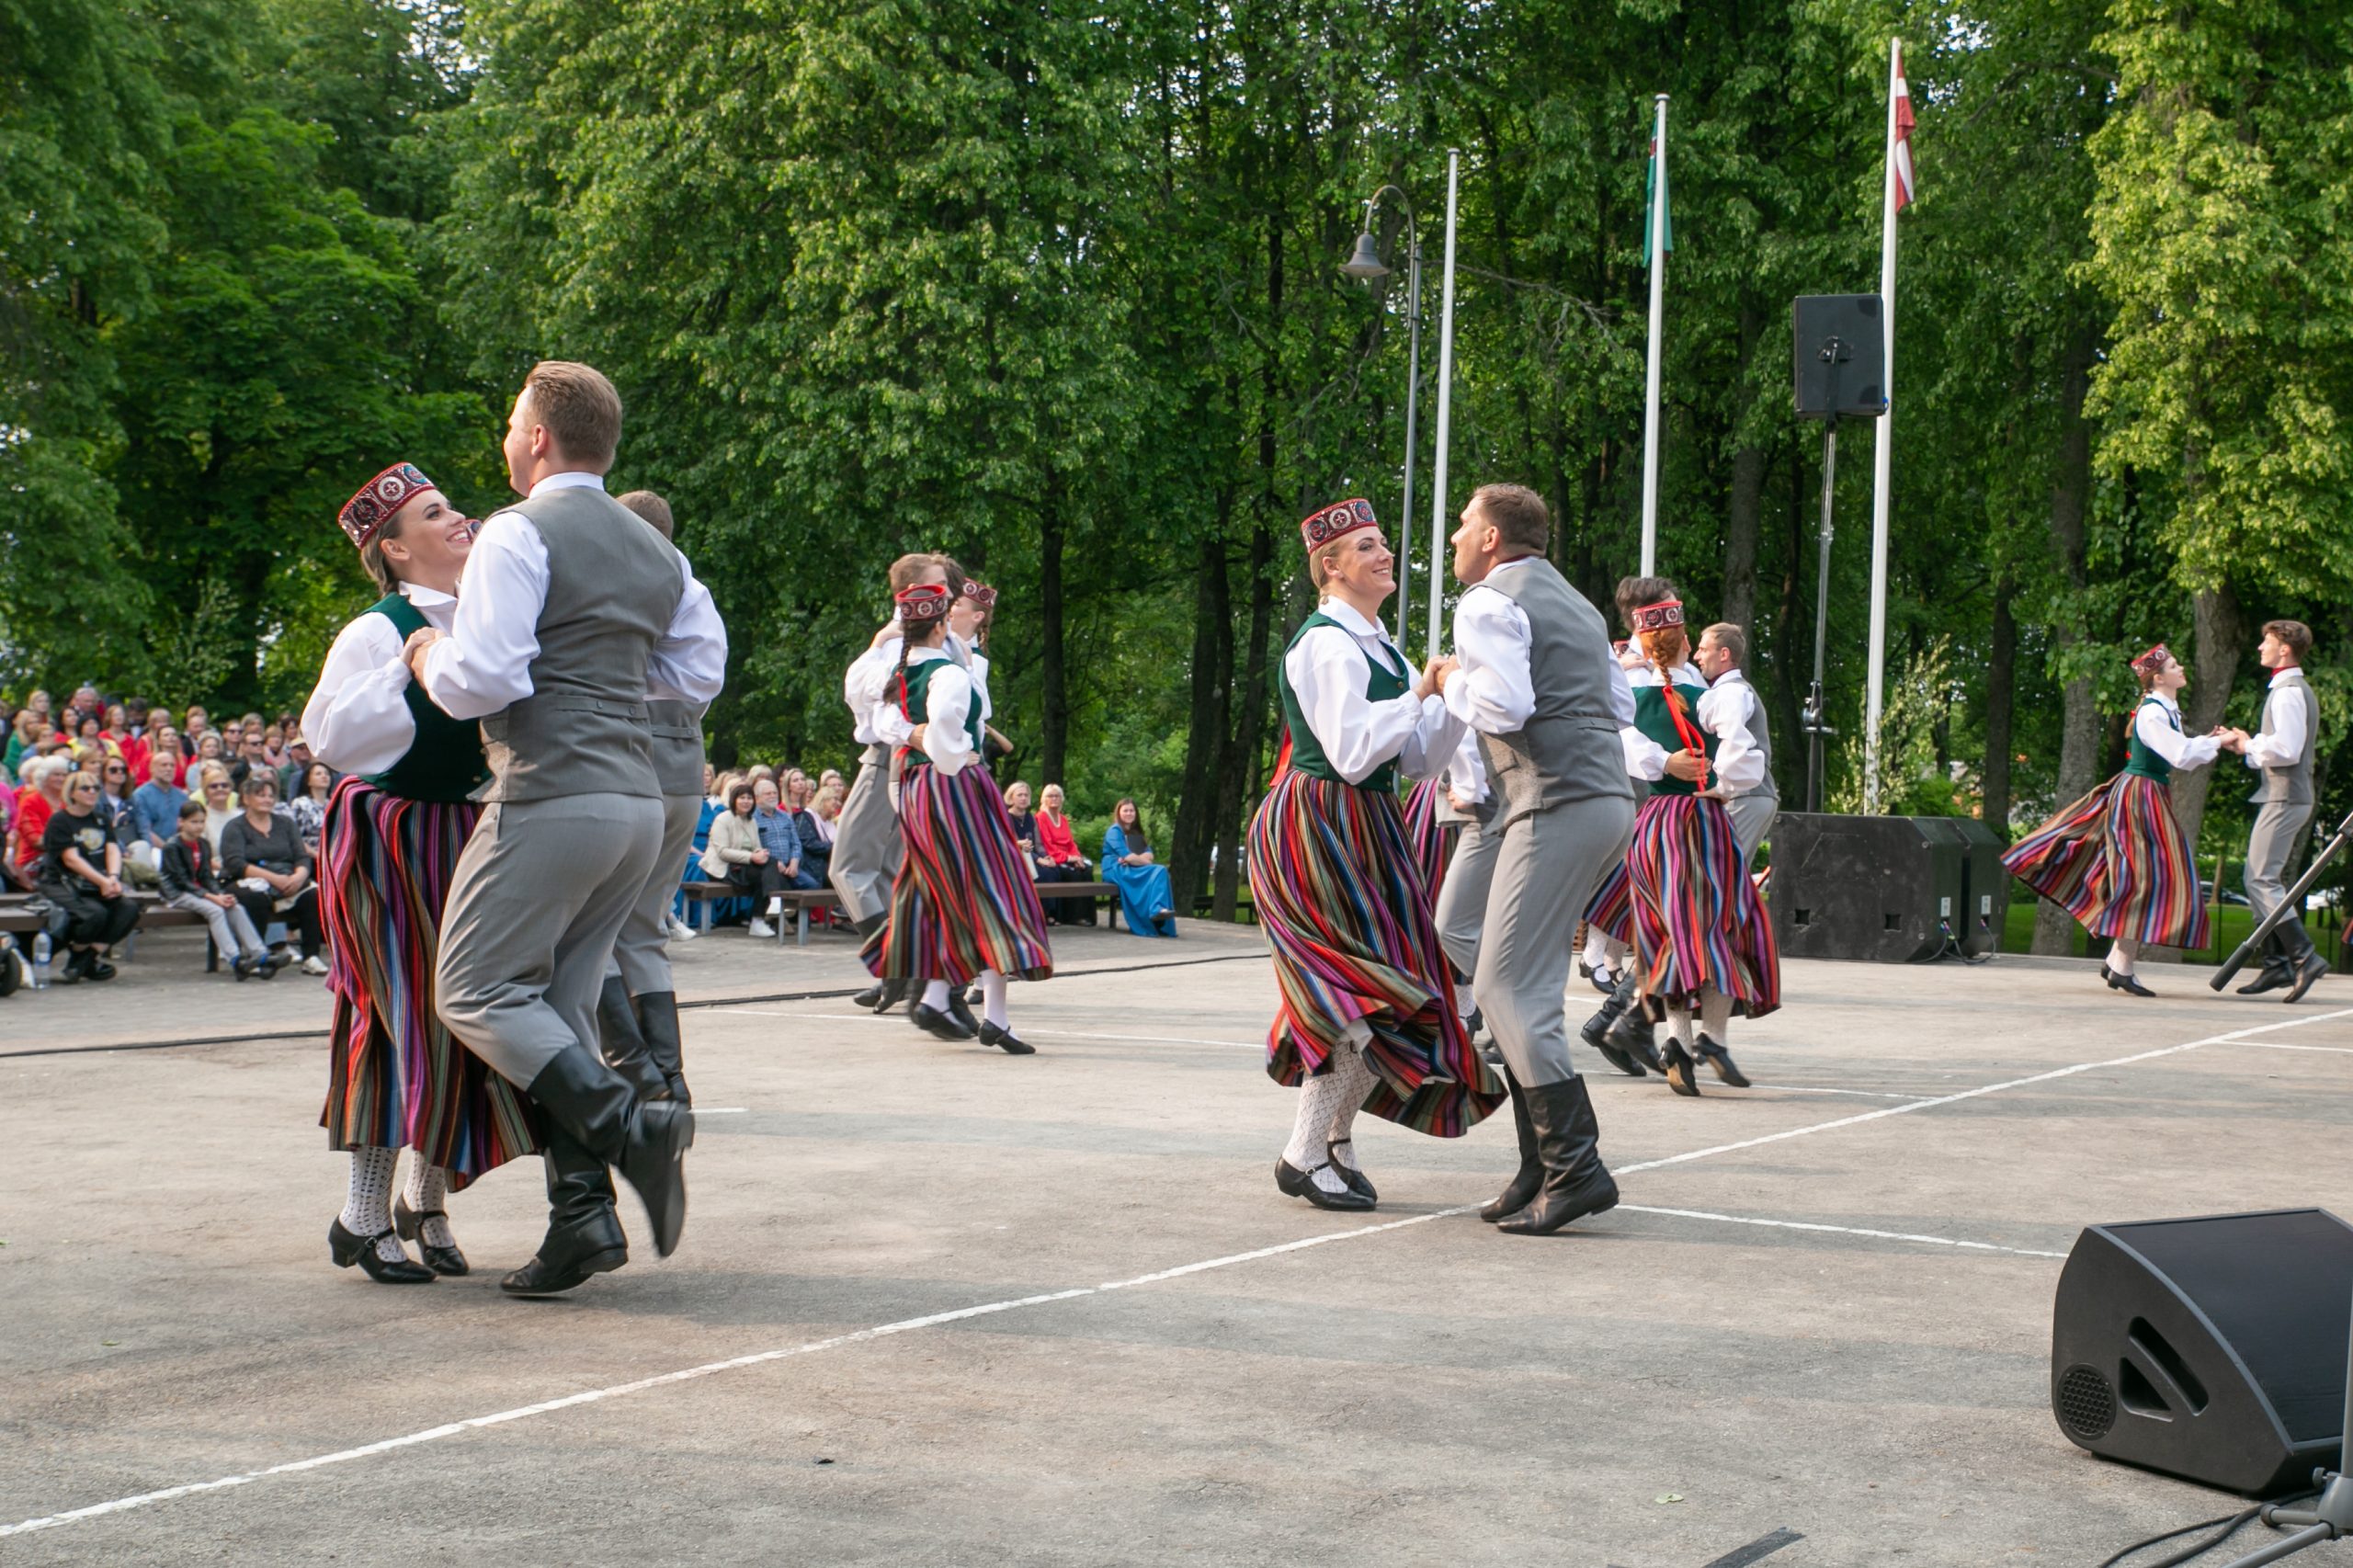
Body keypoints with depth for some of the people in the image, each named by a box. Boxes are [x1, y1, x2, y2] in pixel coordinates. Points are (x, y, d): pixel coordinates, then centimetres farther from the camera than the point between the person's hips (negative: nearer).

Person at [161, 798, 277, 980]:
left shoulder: (204, 845, 12)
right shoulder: (172, 847, -9)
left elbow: (207, 877, 8)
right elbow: (182, 881, -16)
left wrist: (221, 895, -13)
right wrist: (212, 897, -23)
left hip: (199, 891, 7)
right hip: (177, 895, -6)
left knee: (236, 908, -16)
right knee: (214, 910, -31)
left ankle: (259, 954, -25)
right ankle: (235, 960, -40)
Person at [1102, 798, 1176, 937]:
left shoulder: (1137, 833, 24)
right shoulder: (1115, 831, 1)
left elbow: (1149, 855, 7)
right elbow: (1126, 856, -13)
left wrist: (1133, 859, -13)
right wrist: (1145, 861, -3)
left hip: (1133, 869, 7)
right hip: (1116, 870, -7)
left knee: (1161, 870, -25)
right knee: (1157, 871, -30)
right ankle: (1157, 909, -45)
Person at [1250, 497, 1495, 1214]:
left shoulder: (1377, 646, 15)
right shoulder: (1326, 643, -13)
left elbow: (1419, 758, 15)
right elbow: (1351, 754, -22)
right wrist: (1421, 693, -15)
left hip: (1366, 832, 9)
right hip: (1317, 828, -9)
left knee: (1358, 998, 9)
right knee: (1371, 996, -12)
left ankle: (1334, 1142, 21)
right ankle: (1305, 1155, -2)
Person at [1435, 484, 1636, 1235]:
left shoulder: (1489, 603, -4)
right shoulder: (1575, 604, 25)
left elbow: (1504, 707, -17)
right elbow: (1616, 705, 27)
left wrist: (1453, 683, 1)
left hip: (1558, 807, -10)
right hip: (1609, 799, 10)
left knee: (1509, 987, -10)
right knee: (1522, 982, 13)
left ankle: (1576, 1168, -16)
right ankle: (1544, 1168, 11)